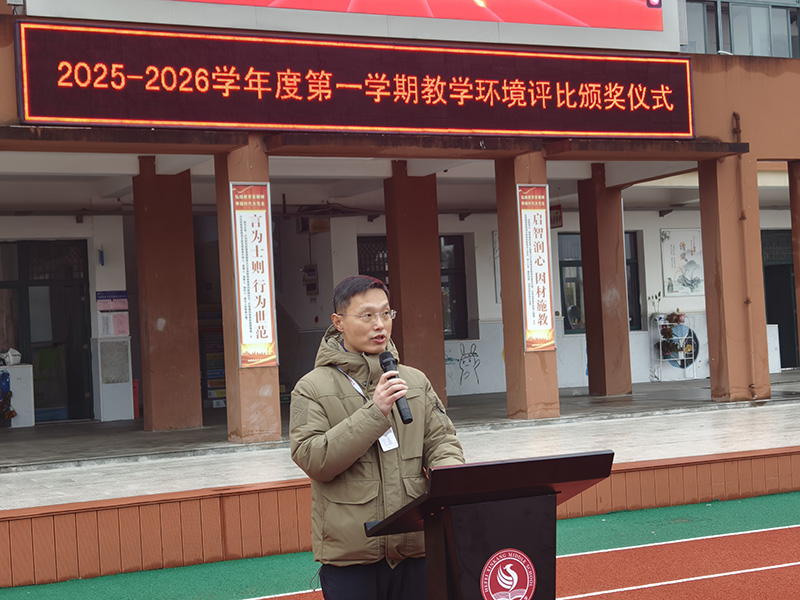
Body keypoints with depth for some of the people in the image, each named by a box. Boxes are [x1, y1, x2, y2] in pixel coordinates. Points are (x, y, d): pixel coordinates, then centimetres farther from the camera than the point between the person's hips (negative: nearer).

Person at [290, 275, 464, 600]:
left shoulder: (415, 381, 11)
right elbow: (310, 459, -12)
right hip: (348, 551, -3)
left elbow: (442, 440, 10)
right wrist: (374, 412, -17)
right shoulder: (313, 388, -2)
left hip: (414, 545, 4)